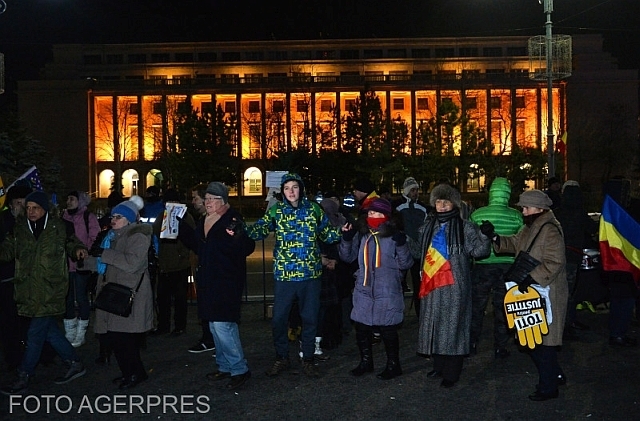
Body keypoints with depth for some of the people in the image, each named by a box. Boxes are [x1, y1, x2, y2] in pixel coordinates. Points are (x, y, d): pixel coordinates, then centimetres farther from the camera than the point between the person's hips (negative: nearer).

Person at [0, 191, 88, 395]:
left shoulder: (59, 227, -2)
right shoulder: (19, 228, 5)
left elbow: (71, 242, 14)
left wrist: (78, 249, -7)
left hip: (50, 291, -4)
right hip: (29, 291, 4)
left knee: (35, 334, -1)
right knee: (49, 331, 12)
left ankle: (23, 379, 13)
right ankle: (75, 364, 28)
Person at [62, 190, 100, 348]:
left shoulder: (88, 217, -3)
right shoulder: (64, 216, 12)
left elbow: (94, 239, -8)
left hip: (82, 265, -5)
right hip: (66, 264, 5)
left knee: (81, 298, 2)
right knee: (67, 298, 11)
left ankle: (80, 335, 12)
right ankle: (69, 334, 22)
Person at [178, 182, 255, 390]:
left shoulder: (233, 220, -14)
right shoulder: (203, 221, 11)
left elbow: (248, 248, -20)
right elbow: (196, 245, 23)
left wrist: (237, 238, -39)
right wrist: (180, 227, 17)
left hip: (226, 282, -9)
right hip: (208, 281, 9)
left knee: (222, 325, -12)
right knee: (215, 325, 16)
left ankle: (239, 369, 2)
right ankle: (225, 366, 30)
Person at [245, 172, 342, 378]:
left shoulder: (313, 209, 3)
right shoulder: (275, 211, 1)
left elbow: (327, 234, 8)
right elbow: (259, 230, -12)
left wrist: (341, 230, -11)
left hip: (310, 274, 1)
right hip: (284, 274, 0)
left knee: (310, 318, 10)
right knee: (279, 318, 6)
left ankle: (308, 359, 27)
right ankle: (281, 359, 26)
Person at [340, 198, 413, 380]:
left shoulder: (394, 236, -7)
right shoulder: (361, 234, 5)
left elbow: (406, 264, -9)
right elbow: (348, 257, 9)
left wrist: (401, 245, -24)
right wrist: (346, 239, -7)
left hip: (387, 293, -4)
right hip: (364, 291, 5)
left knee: (388, 330, 6)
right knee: (362, 328, 14)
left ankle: (393, 365, 25)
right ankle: (365, 362, 34)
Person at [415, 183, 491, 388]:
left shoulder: (464, 227, -2)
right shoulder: (427, 227, 13)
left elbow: (478, 250, -8)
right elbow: (419, 251, 26)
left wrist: (485, 236, -21)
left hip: (454, 286, -5)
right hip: (432, 284, 5)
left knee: (452, 326, -1)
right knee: (433, 325, 12)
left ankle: (451, 373, 10)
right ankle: (439, 366, 29)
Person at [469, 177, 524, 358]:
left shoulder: (477, 214, -8)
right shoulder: (516, 216, -6)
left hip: (482, 265, -1)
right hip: (507, 266, 1)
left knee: (476, 306, 12)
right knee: (502, 307, 11)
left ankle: (472, 343, 20)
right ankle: (500, 348, 17)